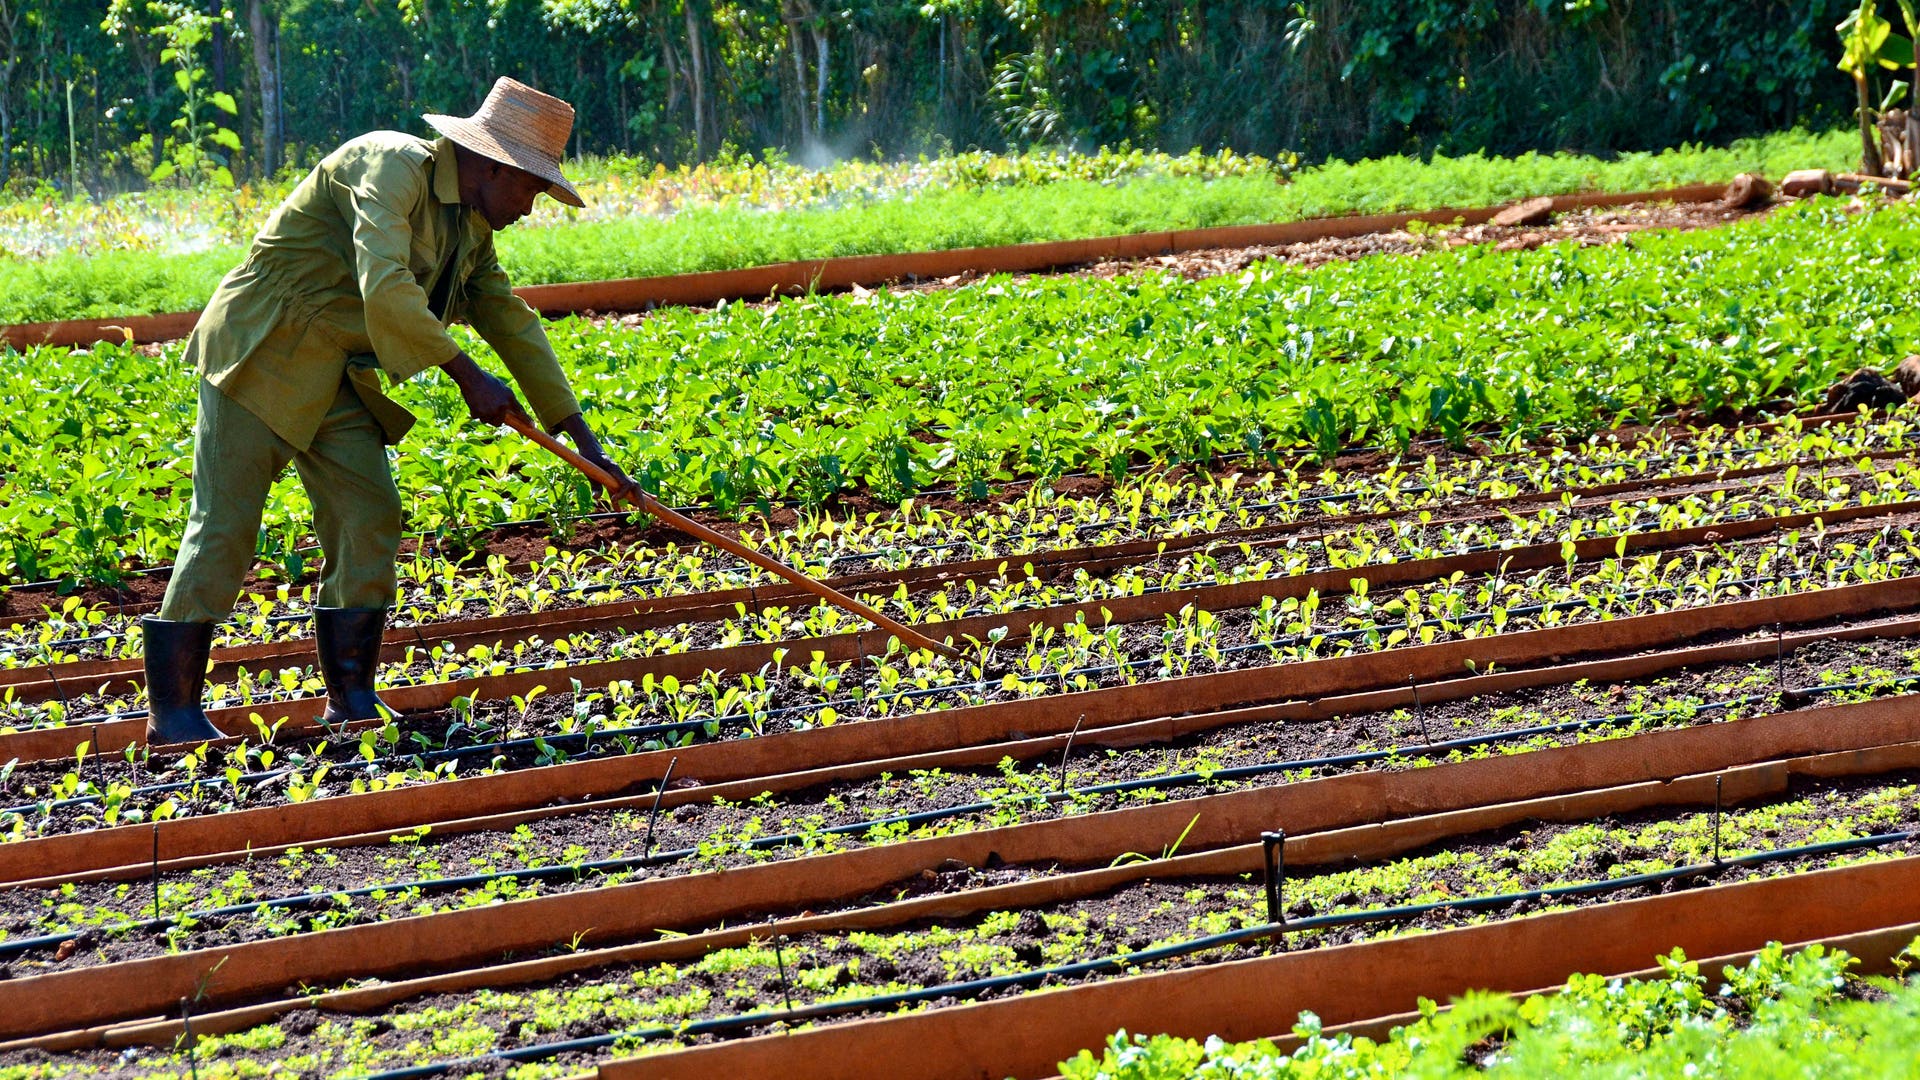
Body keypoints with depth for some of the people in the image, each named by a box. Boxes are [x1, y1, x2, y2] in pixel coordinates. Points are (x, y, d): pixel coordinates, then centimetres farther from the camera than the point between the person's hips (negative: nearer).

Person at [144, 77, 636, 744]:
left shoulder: (470, 226, 11)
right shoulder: (393, 165, -19)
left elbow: (512, 322, 16)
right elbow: (384, 288, -31)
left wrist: (583, 439, 13)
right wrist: (466, 376, -26)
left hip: (336, 381, 9)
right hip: (260, 356, -9)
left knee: (370, 521, 2)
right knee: (223, 528, -9)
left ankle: (351, 701, 10)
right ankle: (171, 709, -6)